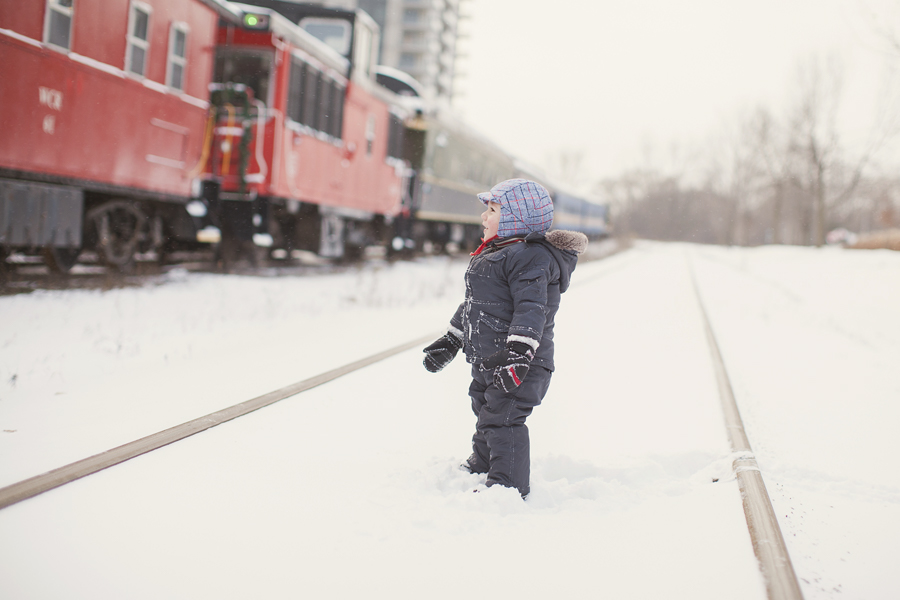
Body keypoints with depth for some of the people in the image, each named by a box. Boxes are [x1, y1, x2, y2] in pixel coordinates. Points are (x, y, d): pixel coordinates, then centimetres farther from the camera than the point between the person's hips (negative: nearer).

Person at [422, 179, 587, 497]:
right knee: (486, 415, 24)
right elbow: (472, 304, 26)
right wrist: (450, 340, 27)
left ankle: (508, 485, -6)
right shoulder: (493, 253, 17)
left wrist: (519, 350, -36)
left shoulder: (531, 257, -17)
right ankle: (481, 466, 41)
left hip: (520, 363, -11)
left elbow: (532, 308, -27)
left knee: (502, 420, -12)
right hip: (487, 361, 11)